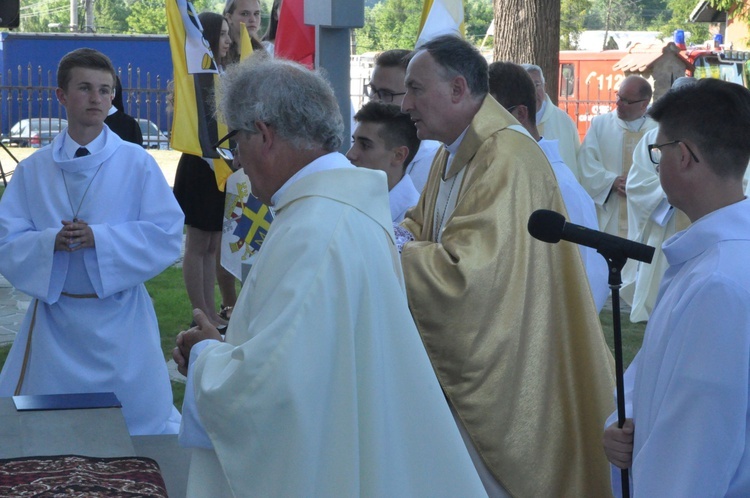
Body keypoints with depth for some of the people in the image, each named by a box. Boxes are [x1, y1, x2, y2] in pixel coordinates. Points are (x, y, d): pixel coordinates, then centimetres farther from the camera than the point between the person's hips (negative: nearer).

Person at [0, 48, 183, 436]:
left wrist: (98, 238, -19)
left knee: (144, 421, 6)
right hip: (54, 316, 2)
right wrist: (52, 242, -21)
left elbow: (167, 234, -9)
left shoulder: (137, 163, -2)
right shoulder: (32, 170, 3)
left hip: (119, 319, -2)